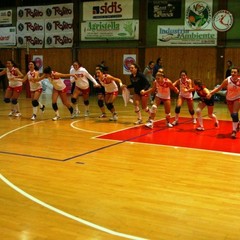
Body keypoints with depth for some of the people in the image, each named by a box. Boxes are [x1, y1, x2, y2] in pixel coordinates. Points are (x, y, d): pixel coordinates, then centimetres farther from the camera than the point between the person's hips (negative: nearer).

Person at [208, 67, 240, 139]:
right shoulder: (227, 80, -22)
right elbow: (219, 88, -13)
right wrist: (211, 93, -22)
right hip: (229, 99, 2)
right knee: (232, 115, 13)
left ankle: (234, 131, -9)